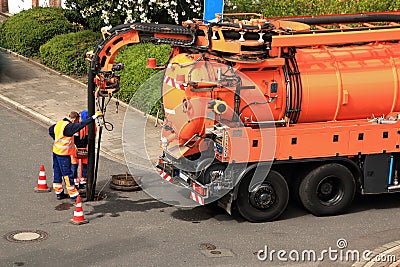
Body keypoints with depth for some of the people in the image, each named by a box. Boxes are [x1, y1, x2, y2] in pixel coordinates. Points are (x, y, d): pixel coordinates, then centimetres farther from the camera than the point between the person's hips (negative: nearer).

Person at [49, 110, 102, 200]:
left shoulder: (59, 123, 6)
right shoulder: (68, 126, -22)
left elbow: (51, 130, 24)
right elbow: (80, 125, -34)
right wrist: (93, 117, -34)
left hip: (56, 151, 9)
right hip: (64, 154, -9)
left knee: (57, 172, 15)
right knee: (68, 174, -1)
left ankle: (58, 192, 25)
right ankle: (73, 194, 6)